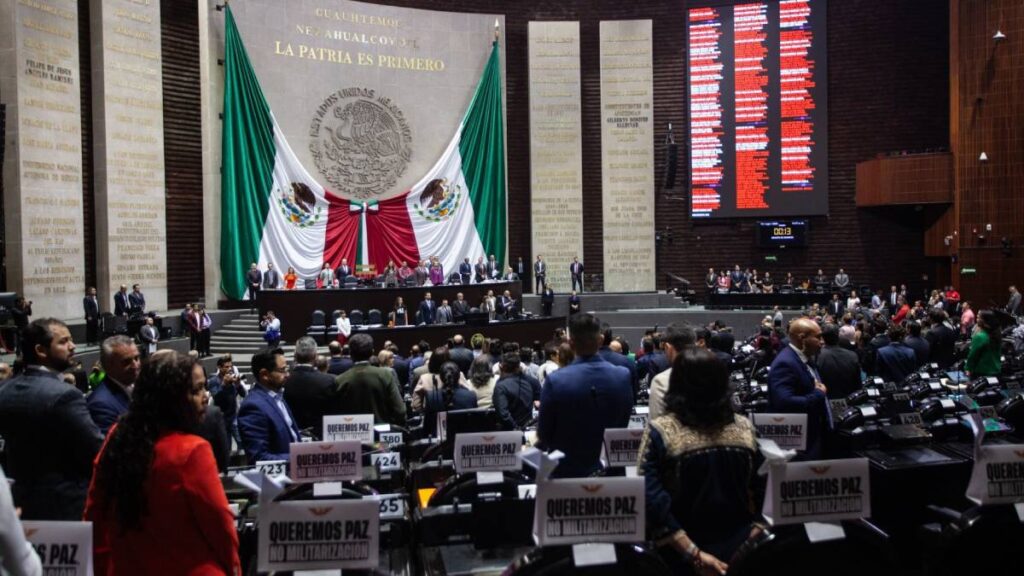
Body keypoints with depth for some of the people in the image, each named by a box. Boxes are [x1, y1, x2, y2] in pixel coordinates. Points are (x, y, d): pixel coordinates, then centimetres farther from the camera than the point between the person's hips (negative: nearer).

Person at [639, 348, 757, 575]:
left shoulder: (660, 431, -16)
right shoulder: (745, 428, -6)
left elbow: (651, 501, -22)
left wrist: (694, 553, -18)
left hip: (680, 555, -3)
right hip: (739, 545, 3)